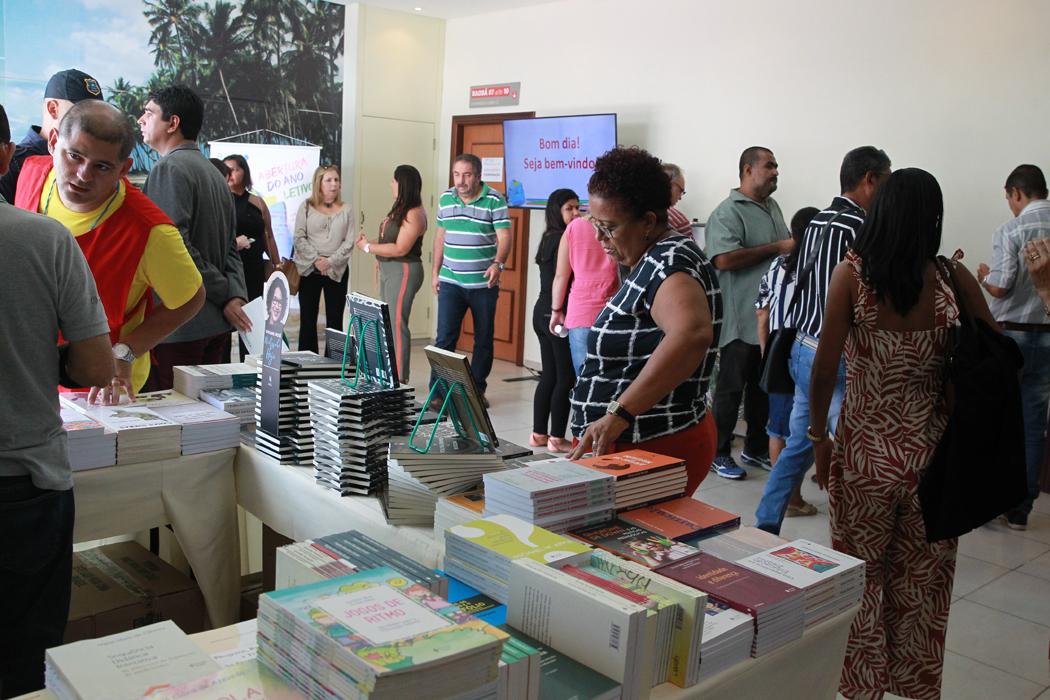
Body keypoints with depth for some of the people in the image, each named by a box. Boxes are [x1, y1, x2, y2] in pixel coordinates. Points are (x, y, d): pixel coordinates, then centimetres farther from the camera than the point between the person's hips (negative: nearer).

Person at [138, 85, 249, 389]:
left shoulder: (169, 168, -10)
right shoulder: (213, 172, 18)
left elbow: (176, 247, -19)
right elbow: (231, 247, 15)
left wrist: (225, 295, -13)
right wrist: (236, 294, 3)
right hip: (216, 323, 9)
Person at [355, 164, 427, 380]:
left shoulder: (414, 213, -15)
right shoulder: (399, 209, 14)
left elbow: (400, 249, -19)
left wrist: (369, 247, -12)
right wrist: (370, 242, 0)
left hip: (403, 271, -10)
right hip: (388, 269, 10)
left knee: (397, 323, -8)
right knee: (388, 323, 11)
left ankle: (400, 378, -4)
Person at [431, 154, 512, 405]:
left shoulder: (495, 200, -7)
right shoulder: (445, 199, 6)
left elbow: (504, 236, -13)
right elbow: (440, 237, 14)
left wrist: (498, 264, -31)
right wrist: (435, 272, 12)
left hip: (484, 283, -2)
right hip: (450, 282, 2)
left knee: (484, 340, 9)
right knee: (445, 337, -5)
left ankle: (477, 390, 22)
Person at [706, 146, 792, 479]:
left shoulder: (772, 207, 15)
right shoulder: (728, 212, -13)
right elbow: (725, 259, -26)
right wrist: (776, 248, -19)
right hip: (741, 321, -8)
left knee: (763, 388, 16)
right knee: (730, 389, 1)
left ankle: (756, 449, 29)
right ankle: (719, 454, 12)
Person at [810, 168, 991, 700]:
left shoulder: (852, 274, -12)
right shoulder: (953, 278, -7)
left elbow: (824, 368, -14)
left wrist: (819, 436, -1)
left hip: (865, 452, -2)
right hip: (934, 454, 2)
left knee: (862, 579, 17)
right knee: (923, 583, 19)